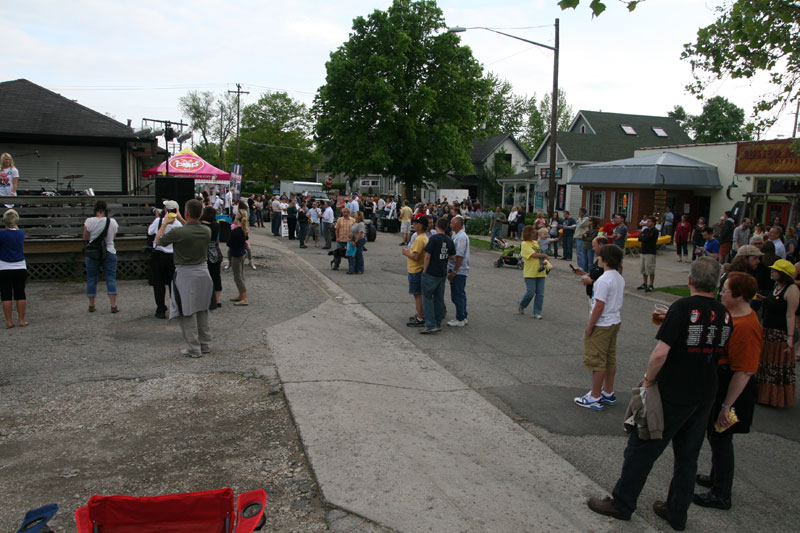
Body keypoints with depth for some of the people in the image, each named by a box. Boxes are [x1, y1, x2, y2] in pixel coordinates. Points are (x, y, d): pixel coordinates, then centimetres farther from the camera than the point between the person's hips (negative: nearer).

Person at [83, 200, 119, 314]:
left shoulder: (89, 221, -9)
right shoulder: (112, 222, -4)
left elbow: (85, 238, 0)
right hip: (109, 252, 1)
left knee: (91, 278, 10)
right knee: (111, 278, 3)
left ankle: (91, 305, 16)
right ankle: (113, 305, -1)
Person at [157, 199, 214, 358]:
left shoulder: (178, 233, -19)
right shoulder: (207, 231, -2)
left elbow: (158, 240, 0)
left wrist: (165, 223, 14)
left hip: (185, 274, -6)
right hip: (203, 272, 6)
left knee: (187, 313, 3)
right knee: (202, 311, 16)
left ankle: (194, 349, 6)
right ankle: (205, 345, 23)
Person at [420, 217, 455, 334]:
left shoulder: (434, 239, -15)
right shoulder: (449, 240, 4)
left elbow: (427, 256, -16)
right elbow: (451, 256, 12)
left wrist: (424, 270, -7)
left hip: (431, 273, -6)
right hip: (443, 274, 6)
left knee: (427, 298, 0)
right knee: (439, 298, 13)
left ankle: (431, 325, -6)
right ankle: (438, 324, 20)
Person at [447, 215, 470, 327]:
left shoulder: (461, 237, -19)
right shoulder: (457, 235, 14)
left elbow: (459, 256, -22)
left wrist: (454, 272, -21)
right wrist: (452, 271, 18)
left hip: (459, 271, -10)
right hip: (460, 271, 10)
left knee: (457, 295, -4)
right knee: (460, 294, 16)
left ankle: (460, 320, 3)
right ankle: (463, 317, 25)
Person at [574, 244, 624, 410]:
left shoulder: (603, 280, -22)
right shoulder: (620, 279, 7)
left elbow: (599, 306, -23)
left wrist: (589, 327, -16)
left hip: (602, 325, -9)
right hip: (615, 321, 9)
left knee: (597, 362, 0)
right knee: (610, 360, 17)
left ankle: (595, 398, 8)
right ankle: (608, 394, 28)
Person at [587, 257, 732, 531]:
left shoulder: (683, 307, -18)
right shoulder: (724, 315, 2)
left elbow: (660, 353, -23)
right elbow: (719, 353, 13)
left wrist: (648, 381, -10)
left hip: (672, 395, -6)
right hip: (705, 396, 7)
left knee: (642, 448, 6)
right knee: (687, 456, 17)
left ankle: (621, 503, 18)